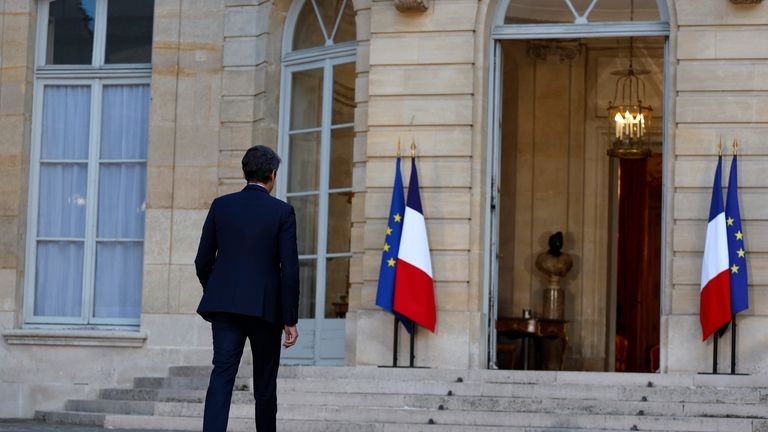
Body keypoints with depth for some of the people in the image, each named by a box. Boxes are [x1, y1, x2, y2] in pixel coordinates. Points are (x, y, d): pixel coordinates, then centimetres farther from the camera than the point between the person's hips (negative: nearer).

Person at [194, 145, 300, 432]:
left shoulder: (221, 206, 4)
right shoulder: (282, 212, -4)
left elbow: (202, 261, 7)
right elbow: (290, 269, -8)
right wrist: (290, 319, -3)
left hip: (224, 305, 2)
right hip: (265, 308, -2)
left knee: (222, 374, -5)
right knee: (265, 381, 11)